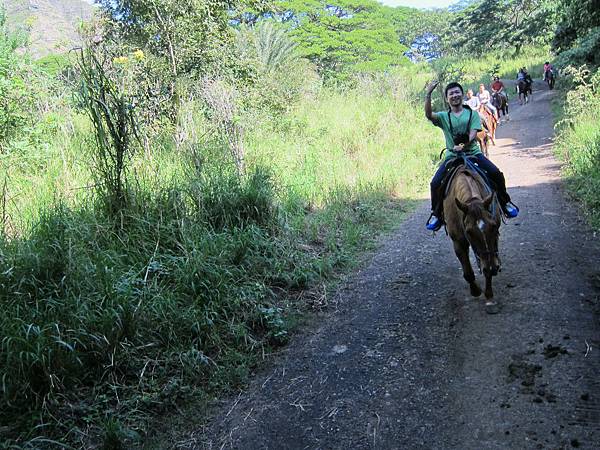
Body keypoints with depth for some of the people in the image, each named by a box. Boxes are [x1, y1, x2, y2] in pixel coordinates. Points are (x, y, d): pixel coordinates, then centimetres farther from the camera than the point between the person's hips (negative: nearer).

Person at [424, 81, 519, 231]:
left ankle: (505, 203, 8)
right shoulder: (444, 117, 6)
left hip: (473, 152, 0)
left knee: (496, 173, -16)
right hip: (452, 156, 0)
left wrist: (464, 144, -28)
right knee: (435, 183, -18)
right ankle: (436, 214, 2)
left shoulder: (472, 114, 6)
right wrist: (428, 94, -26)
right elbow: (429, 115, -15)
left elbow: (473, 134, -8)